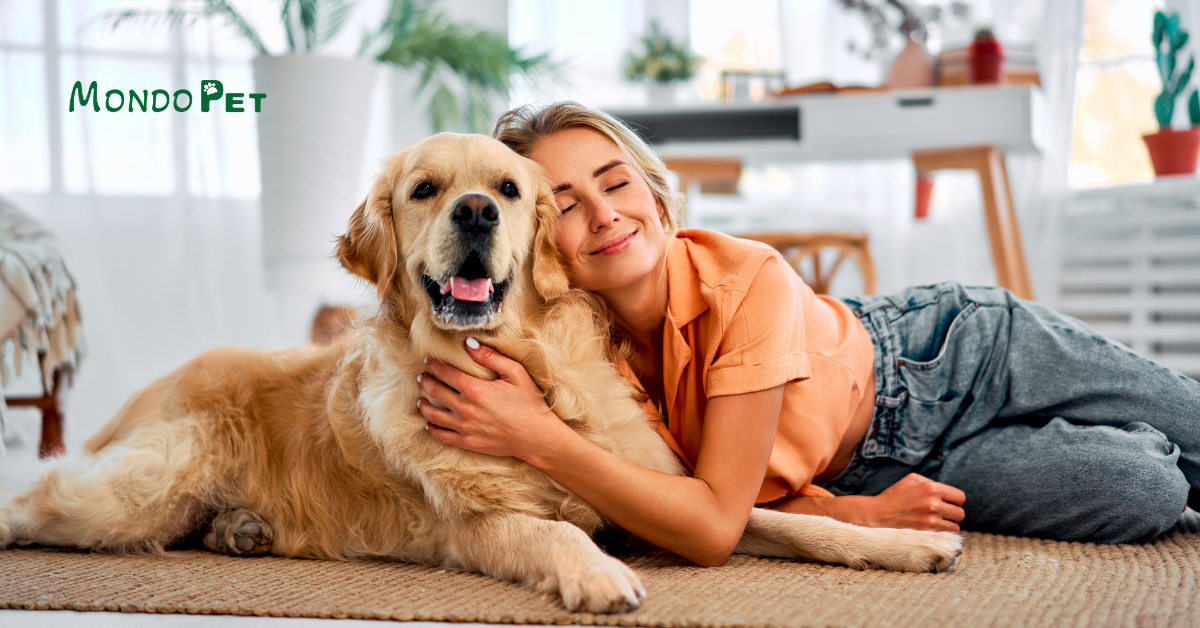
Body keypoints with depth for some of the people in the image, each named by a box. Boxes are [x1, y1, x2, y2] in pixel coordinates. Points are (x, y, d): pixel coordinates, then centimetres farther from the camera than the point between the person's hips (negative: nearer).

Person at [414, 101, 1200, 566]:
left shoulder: (748, 281, -35)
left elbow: (717, 521, -37)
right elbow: (706, 517, -15)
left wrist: (542, 437, -45)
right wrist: (858, 511, -30)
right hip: (867, 472, 2)